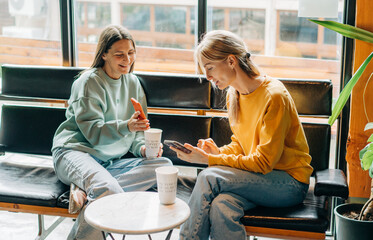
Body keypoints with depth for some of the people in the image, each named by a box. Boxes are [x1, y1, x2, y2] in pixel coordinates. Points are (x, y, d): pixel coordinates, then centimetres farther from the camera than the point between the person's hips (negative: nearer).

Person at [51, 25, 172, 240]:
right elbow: (92, 131, -16)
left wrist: (143, 147, -8)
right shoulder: (89, 81, -6)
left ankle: (89, 192, -24)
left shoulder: (133, 83, 13)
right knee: (109, 190, -38)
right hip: (76, 152, -7)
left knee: (164, 165, -17)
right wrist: (126, 127, -33)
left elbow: (137, 129, 15)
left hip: (112, 161, 7)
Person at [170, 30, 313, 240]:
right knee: (221, 207, -29)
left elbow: (264, 161, -20)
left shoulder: (274, 95, -19)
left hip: (290, 183, -6)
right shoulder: (233, 95, 6)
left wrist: (210, 160, -23)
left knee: (209, 177, -24)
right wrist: (219, 152, -8)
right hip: (258, 177, 6)